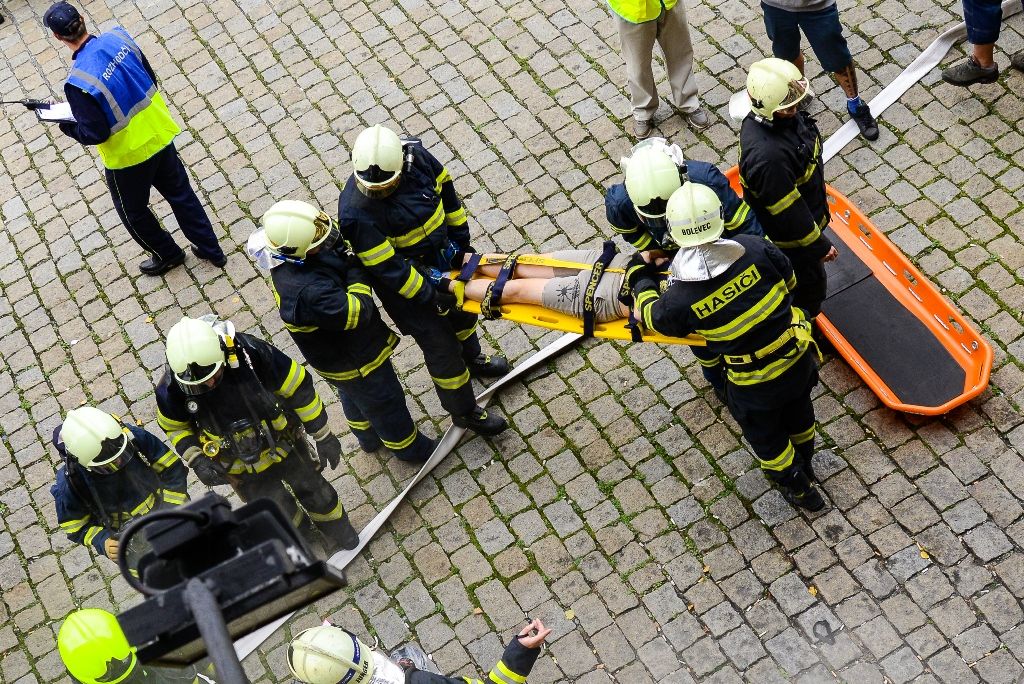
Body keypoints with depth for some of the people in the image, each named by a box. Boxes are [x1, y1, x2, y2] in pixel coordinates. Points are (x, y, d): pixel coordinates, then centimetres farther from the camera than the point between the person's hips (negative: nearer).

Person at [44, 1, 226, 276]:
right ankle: (211, 250, 35)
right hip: (159, 135, 6)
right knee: (180, 194, 24)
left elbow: (95, 134, -21)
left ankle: (168, 255, 42)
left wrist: (65, 125, -3)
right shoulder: (119, 37, -12)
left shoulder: (78, 83, -30)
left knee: (133, 212, 22)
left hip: (128, 155, -6)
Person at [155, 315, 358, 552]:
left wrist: (323, 436, -12)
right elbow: (175, 426, -3)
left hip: (283, 441, 0)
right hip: (240, 467, 1)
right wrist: (196, 460, -19)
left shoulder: (248, 352, -34)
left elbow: (298, 388, -20)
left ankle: (341, 533, 49)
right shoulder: (172, 389, -27)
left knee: (314, 491, 19)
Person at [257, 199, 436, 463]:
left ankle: (369, 438, 61)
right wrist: (357, 271, -29)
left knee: (353, 397, 34)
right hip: (354, 363, -8)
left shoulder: (287, 261, -17)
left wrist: (346, 252, -20)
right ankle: (410, 448, 45)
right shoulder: (308, 291, -45)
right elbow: (357, 312, -38)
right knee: (385, 403, 19)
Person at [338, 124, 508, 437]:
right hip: (405, 279, -6)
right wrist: (429, 295, -25)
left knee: (463, 309, 31)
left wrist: (460, 237, 5)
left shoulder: (416, 156, -22)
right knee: (441, 346, 7)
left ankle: (472, 358, 64)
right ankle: (463, 411, 33)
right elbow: (386, 268, -29)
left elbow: (445, 190, -2)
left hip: (444, 255, 6)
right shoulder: (356, 212, -36)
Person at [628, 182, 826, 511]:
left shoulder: (681, 298, -29)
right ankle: (804, 464, 66)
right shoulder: (755, 249, -23)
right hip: (799, 358, 4)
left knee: (766, 438, 29)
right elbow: (789, 279, -2)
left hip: (756, 387, -4)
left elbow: (653, 314, -4)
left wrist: (639, 274, 13)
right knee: (798, 413, 36)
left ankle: (797, 487, 54)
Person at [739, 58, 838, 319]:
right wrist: (818, 246, -20)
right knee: (810, 286, 16)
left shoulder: (784, 117, -14)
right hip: (788, 237, -9)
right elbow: (788, 213, -33)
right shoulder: (768, 157, -44)